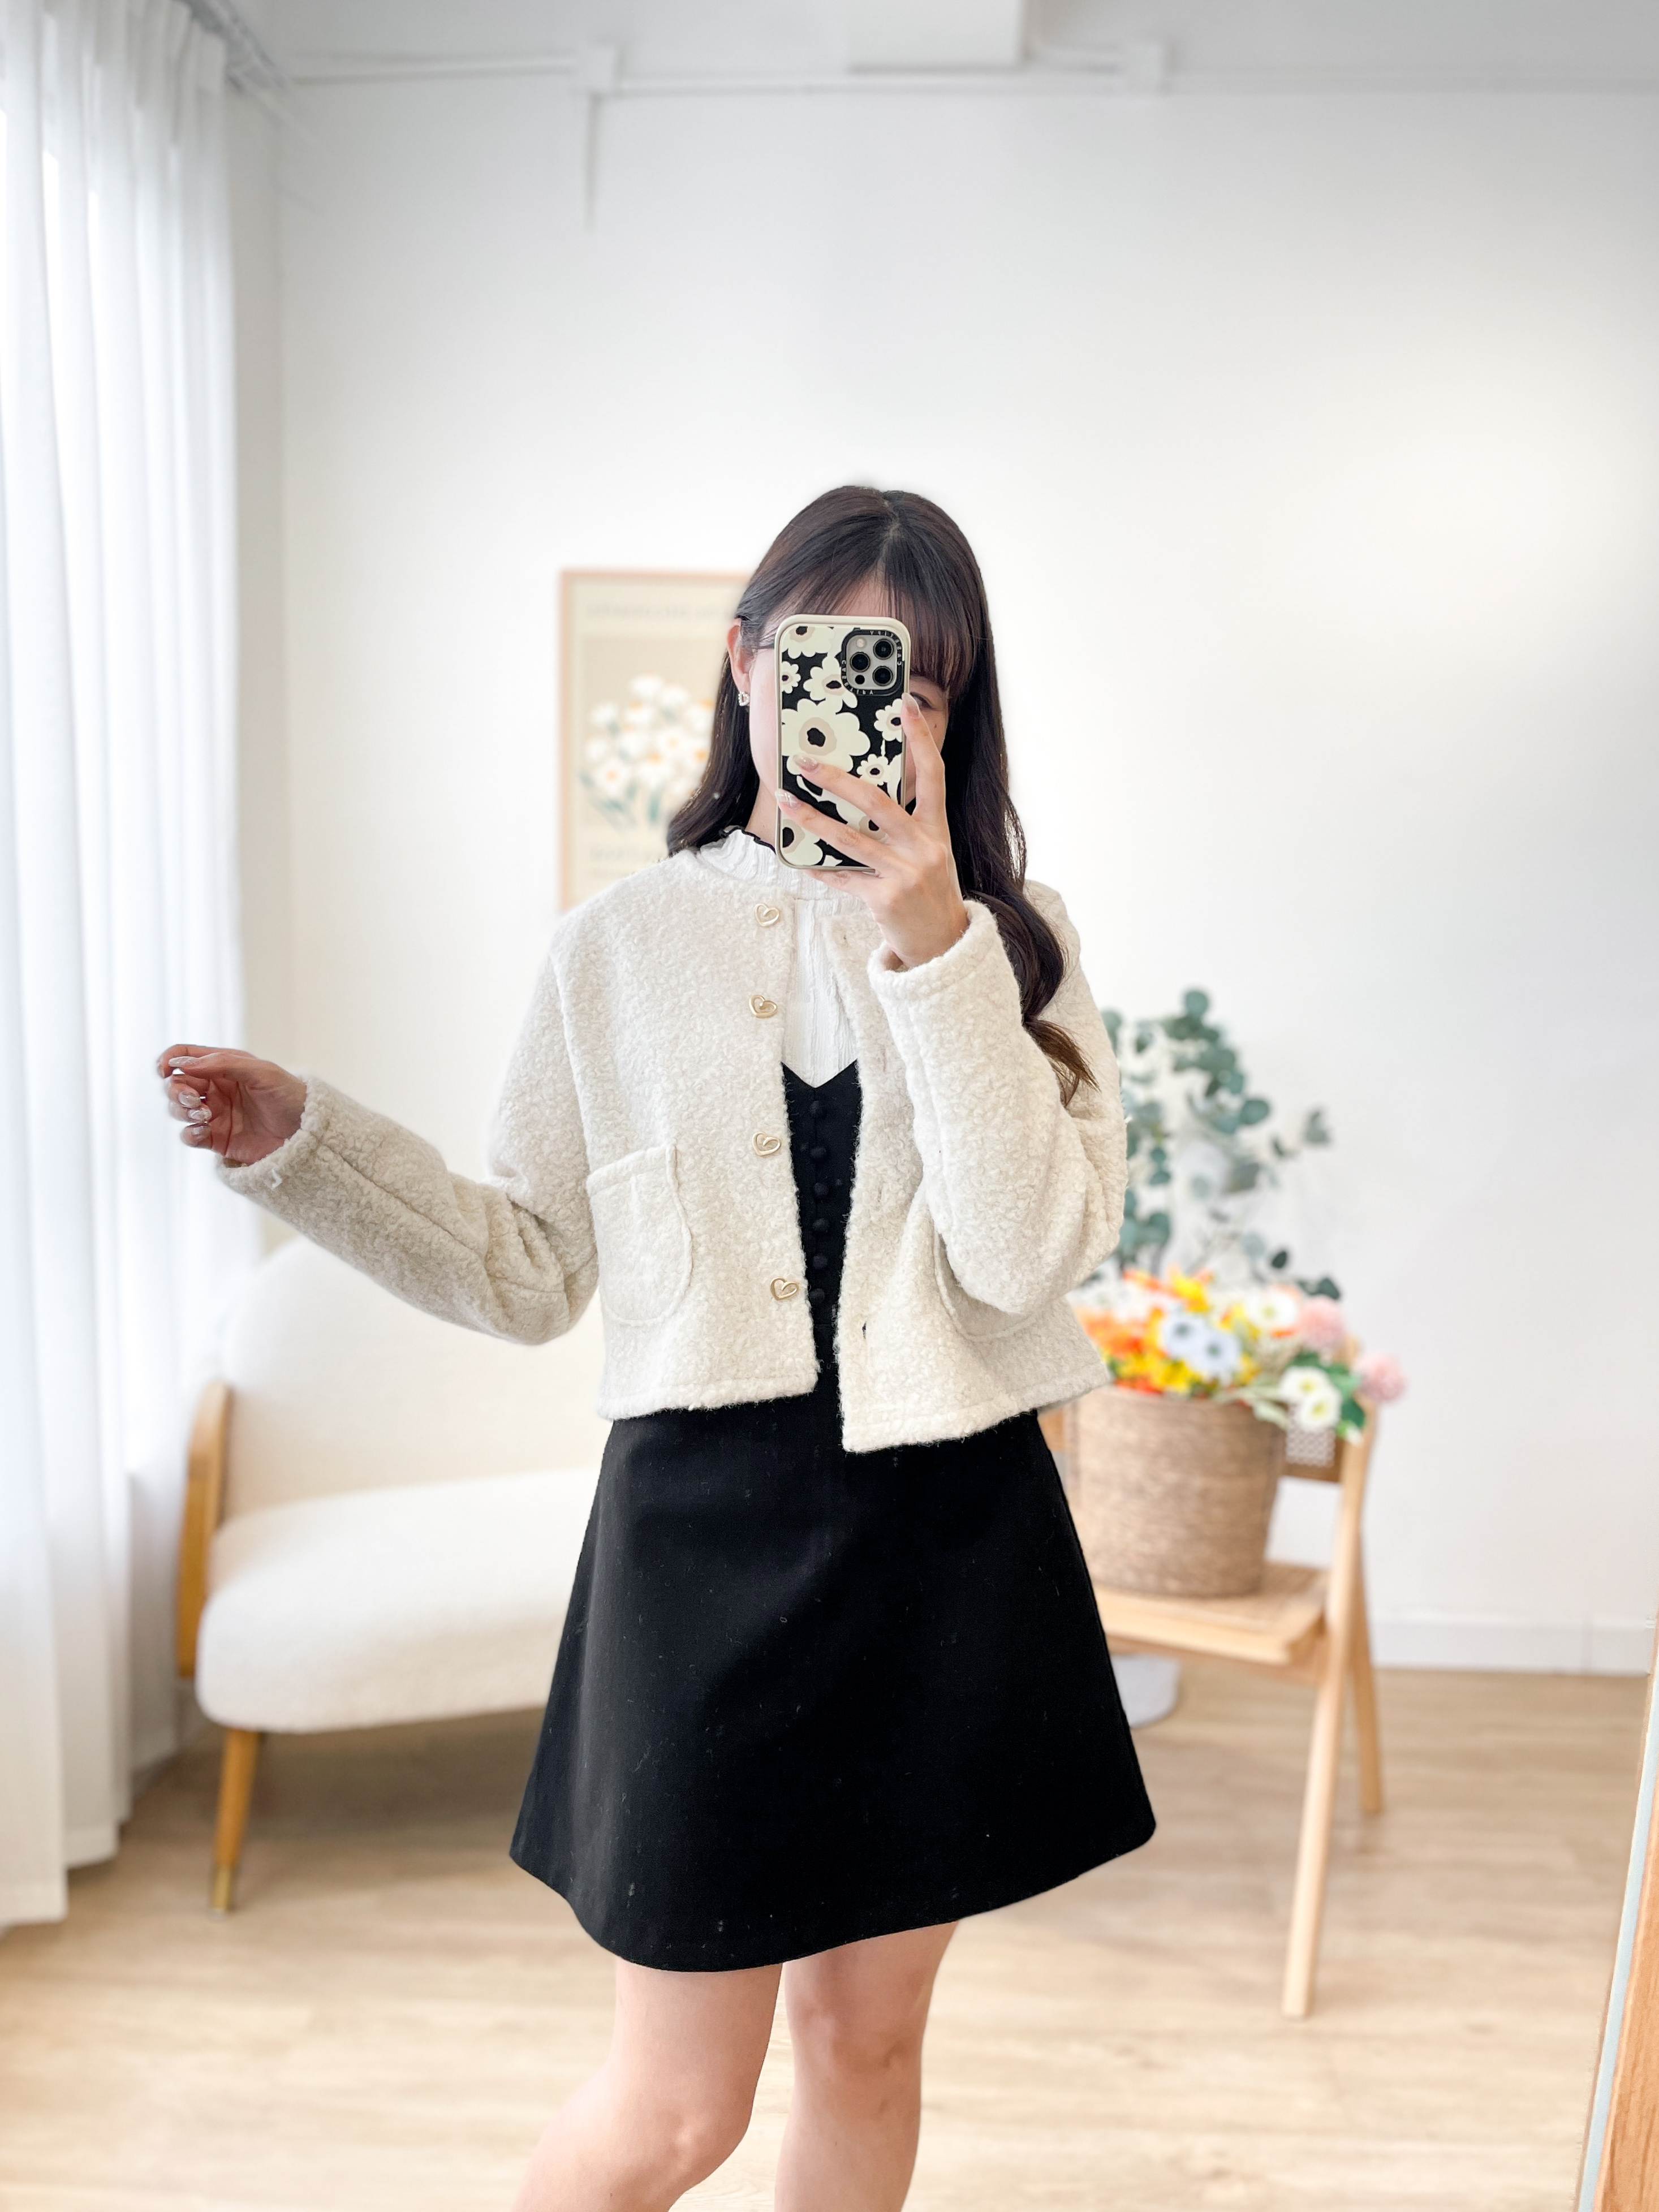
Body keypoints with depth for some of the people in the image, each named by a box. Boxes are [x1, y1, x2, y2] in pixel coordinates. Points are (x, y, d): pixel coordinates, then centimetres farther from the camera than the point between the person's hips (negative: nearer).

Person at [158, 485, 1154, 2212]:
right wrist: (298, 1143, -8)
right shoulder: (619, 946, 0)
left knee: (867, 2040, 21)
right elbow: (529, 1275, 2)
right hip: (710, 1529, -1)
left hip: (952, 1531, 2)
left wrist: (931, 941, -20)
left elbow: (1032, 1251, -14)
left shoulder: (1016, 941, 0)